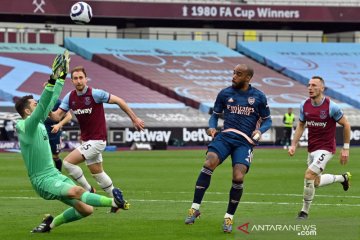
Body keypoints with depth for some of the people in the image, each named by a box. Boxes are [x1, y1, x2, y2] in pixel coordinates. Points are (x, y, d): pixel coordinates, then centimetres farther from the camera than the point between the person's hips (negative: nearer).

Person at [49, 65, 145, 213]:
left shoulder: (95, 94, -17)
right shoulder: (70, 97, 0)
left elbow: (118, 101, -10)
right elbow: (57, 116, -4)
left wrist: (134, 119, -7)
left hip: (97, 140, -7)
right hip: (86, 140, 7)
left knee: (68, 162, -15)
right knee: (97, 172, 16)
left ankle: (88, 190, 1)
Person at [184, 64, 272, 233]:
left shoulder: (258, 97, 4)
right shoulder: (225, 93, 9)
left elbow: (267, 120, 12)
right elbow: (215, 114, 18)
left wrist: (260, 131, -9)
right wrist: (212, 127, -3)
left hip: (245, 141, -1)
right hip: (226, 136, 1)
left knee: (238, 177, -19)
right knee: (209, 163, -26)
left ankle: (229, 217, 1)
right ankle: (195, 207, -18)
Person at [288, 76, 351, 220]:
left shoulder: (331, 106, -17)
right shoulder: (304, 106, -2)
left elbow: (346, 125, -7)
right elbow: (301, 125, 13)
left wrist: (345, 149, -7)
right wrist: (293, 145, 3)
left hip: (326, 148, -7)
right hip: (311, 149, 7)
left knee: (309, 175, -21)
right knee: (316, 182, 15)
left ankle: (305, 211, -5)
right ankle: (343, 178, 43)